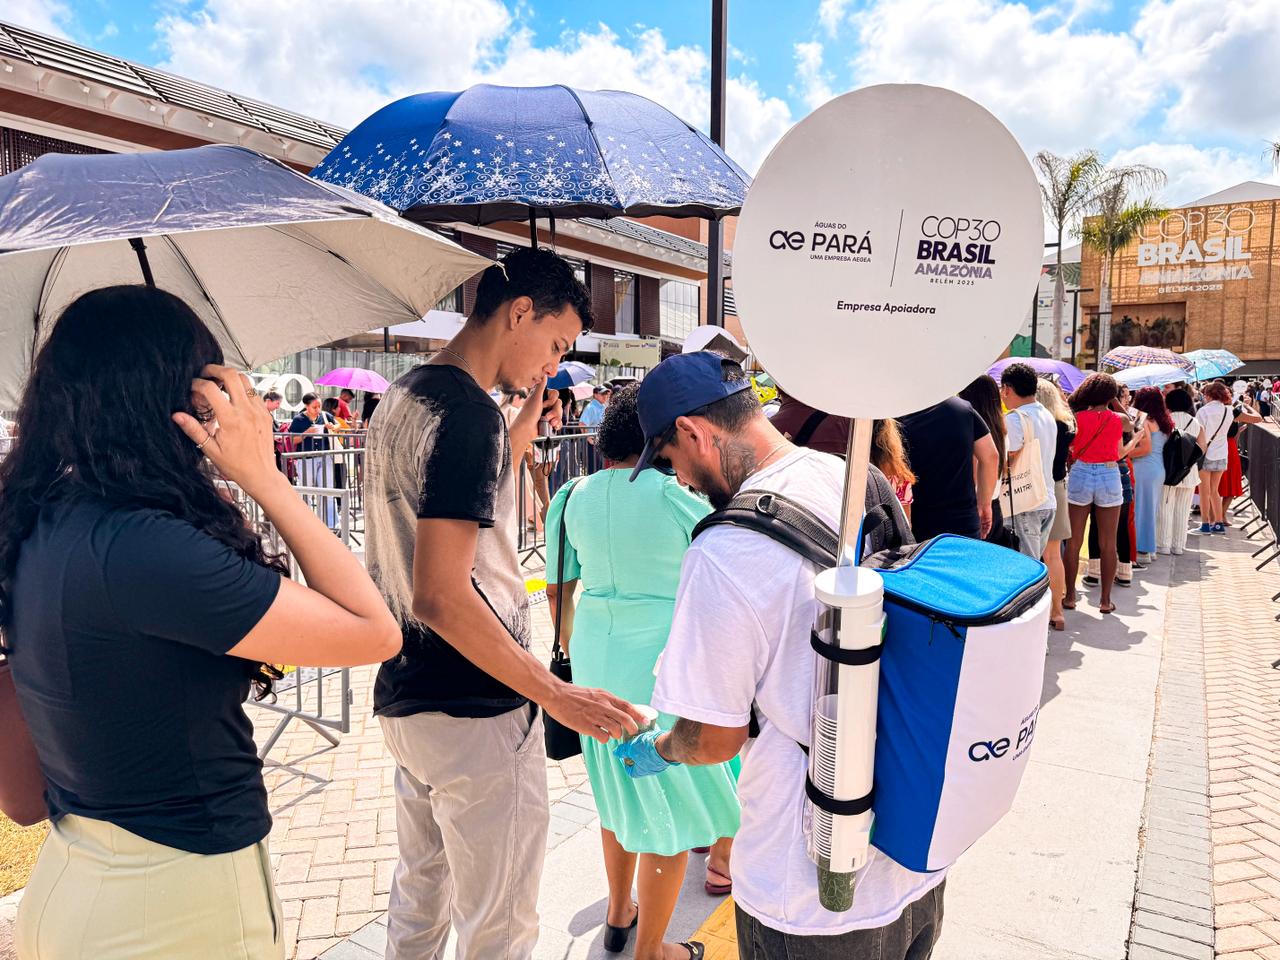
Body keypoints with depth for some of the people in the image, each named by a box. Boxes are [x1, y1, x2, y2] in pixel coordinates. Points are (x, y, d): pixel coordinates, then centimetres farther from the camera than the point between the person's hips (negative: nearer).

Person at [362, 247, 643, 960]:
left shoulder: (403, 398, 9)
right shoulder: (468, 413, -20)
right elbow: (440, 595, -26)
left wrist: (519, 437, 14)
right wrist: (556, 694, -21)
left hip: (405, 699, 10)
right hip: (475, 713, -10)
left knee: (418, 896, 26)